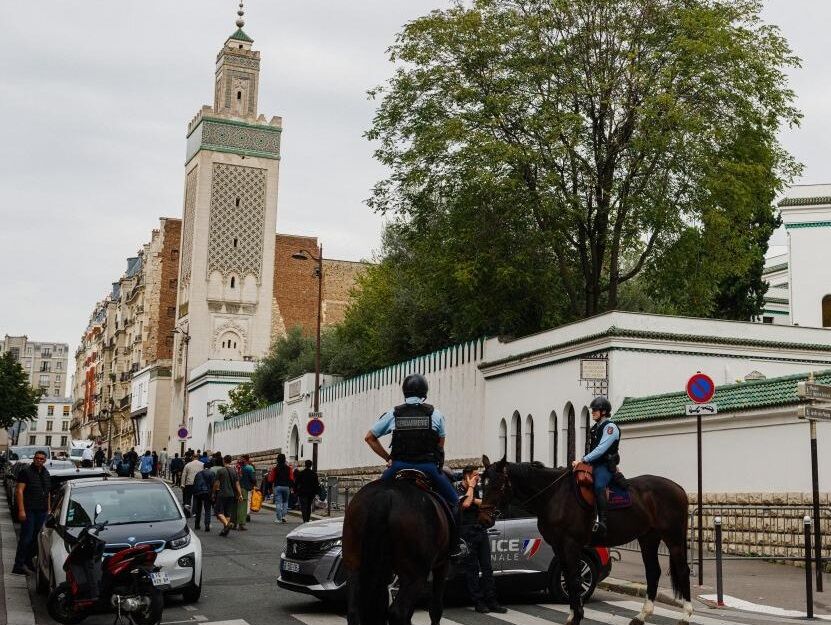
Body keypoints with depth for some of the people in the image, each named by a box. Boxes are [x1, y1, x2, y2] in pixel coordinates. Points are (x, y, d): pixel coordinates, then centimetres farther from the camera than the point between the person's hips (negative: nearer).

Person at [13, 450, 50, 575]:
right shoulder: (26, 472, -6)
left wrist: (48, 509, 17)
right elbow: (19, 491, -11)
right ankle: (18, 566, -4)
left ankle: (29, 559, 22)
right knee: (26, 538, -8)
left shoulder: (46, 473, 15)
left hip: (42, 511, 6)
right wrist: (21, 510, -18)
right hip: (29, 511, -6)